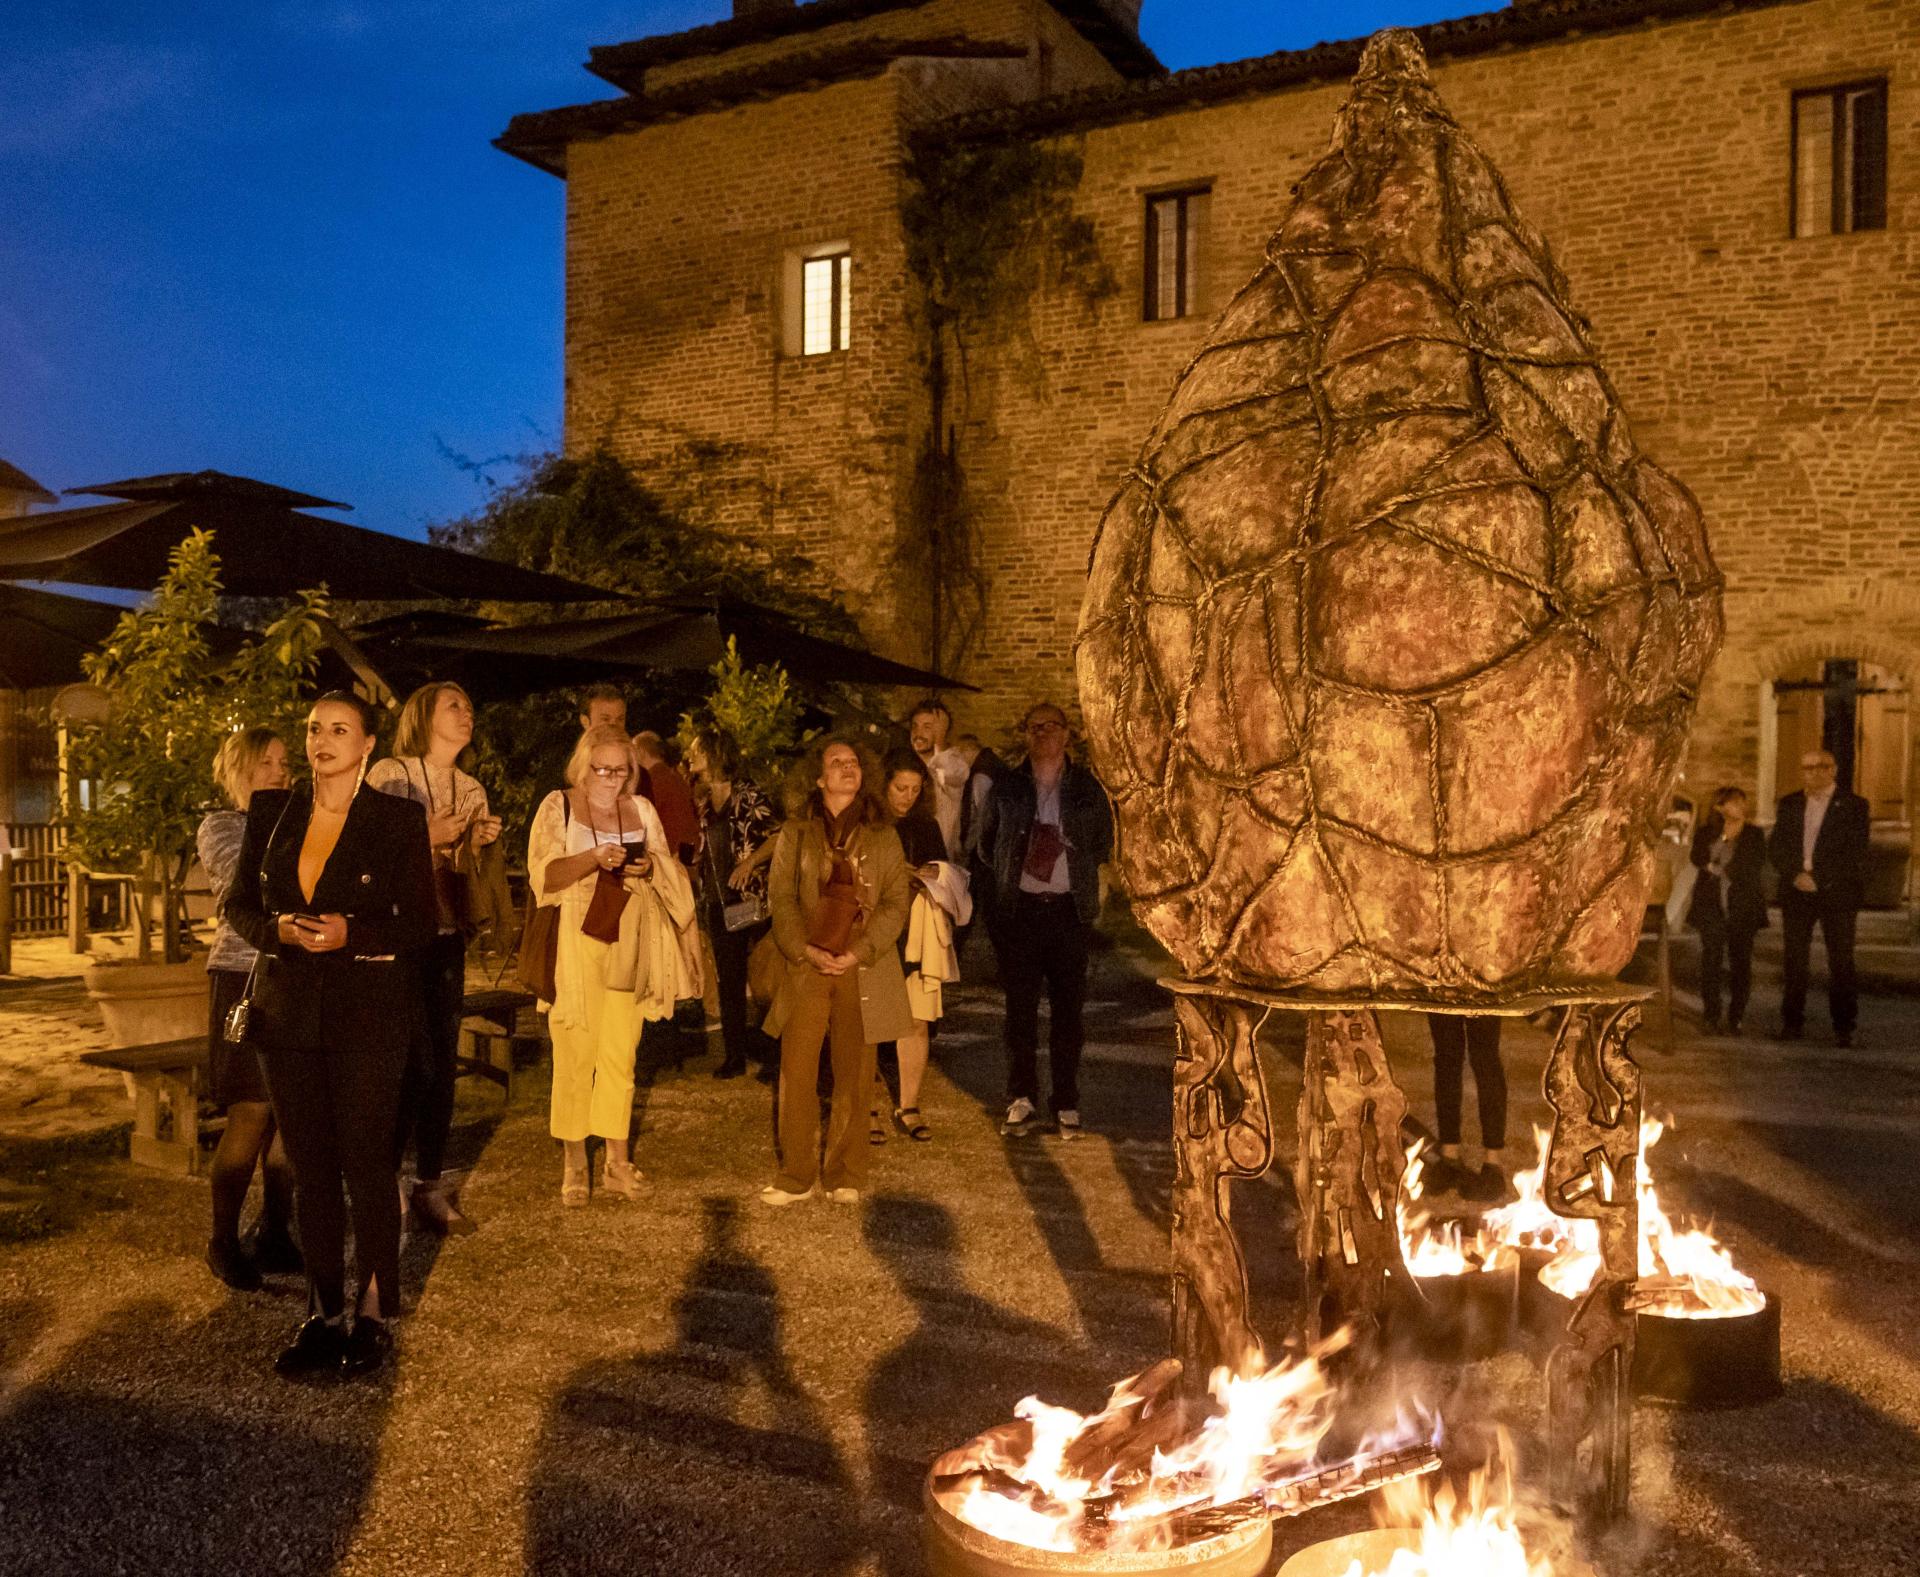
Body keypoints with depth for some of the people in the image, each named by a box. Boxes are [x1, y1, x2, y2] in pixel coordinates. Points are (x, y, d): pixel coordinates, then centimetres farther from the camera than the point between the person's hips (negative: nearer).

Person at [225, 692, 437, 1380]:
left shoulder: (398, 818, -3)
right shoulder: (271, 812, 8)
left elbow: (421, 922, -3)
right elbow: (239, 904, 12)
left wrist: (352, 934, -18)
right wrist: (277, 929, -9)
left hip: (368, 1010, -4)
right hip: (289, 1008, 4)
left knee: (366, 1163, -2)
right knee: (309, 1167, 8)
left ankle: (372, 1316, 10)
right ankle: (323, 1316, 18)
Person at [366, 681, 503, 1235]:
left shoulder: (471, 790, 13)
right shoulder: (389, 774, -5)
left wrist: (478, 843, 0)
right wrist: (427, 836, -16)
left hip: (447, 939, 6)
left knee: (443, 1063, 6)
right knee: (411, 1061, -7)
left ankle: (431, 1184, 16)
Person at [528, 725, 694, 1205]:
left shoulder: (641, 809, 13)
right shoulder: (558, 806, 2)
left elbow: (669, 871, 16)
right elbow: (543, 877, -6)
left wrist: (648, 866, -6)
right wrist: (594, 858, -21)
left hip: (628, 943, 3)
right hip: (575, 944, -3)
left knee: (621, 1053, 3)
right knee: (575, 1053, -3)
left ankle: (617, 1160, 9)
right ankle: (574, 1162, 7)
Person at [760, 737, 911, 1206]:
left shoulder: (883, 836, 8)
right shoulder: (795, 833, 8)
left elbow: (896, 901, 3)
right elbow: (780, 896, 4)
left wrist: (860, 951, -9)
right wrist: (804, 948, -11)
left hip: (863, 970, 0)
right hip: (807, 967, 0)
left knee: (852, 1075, 4)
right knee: (796, 1073, -3)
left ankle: (843, 1175, 15)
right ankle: (797, 1176, 8)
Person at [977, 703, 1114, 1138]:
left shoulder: (1087, 788, 6)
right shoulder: (1007, 788, 7)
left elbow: (1103, 841, 17)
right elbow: (987, 842, 18)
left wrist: (1077, 873, 8)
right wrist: (1008, 877, 12)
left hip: (1069, 910, 0)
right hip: (1019, 910, 0)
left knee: (1068, 1008, 1)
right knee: (1020, 1008, 2)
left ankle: (1067, 1107, 8)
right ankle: (1021, 1101, 11)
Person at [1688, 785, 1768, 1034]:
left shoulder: (1753, 834, 8)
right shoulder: (1705, 833, 9)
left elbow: (1755, 867, 0)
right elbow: (1699, 860, -7)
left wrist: (1718, 868, -3)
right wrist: (1723, 836, -11)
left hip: (1743, 908, 0)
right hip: (1711, 906, 0)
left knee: (1741, 962, -2)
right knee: (1711, 960, -7)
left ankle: (1736, 1018, 6)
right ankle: (1712, 1017, -3)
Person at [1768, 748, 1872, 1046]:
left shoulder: (1853, 805, 1)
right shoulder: (1789, 804, 12)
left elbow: (1855, 854, -7)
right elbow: (1775, 847, 6)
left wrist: (1818, 879, -14)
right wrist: (1796, 875, -11)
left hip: (1837, 892, -3)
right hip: (1796, 893, 3)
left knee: (1841, 962, -1)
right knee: (1794, 960, 2)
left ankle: (1843, 1027, 4)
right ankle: (1791, 1022, 8)